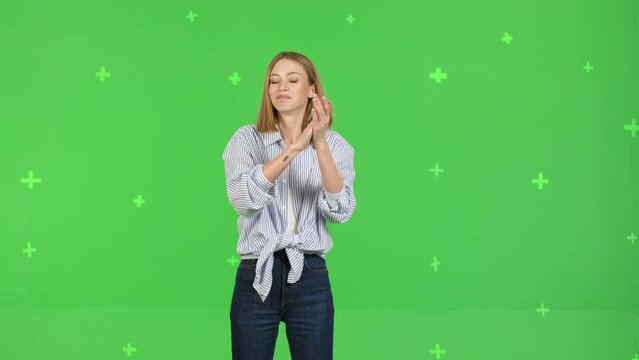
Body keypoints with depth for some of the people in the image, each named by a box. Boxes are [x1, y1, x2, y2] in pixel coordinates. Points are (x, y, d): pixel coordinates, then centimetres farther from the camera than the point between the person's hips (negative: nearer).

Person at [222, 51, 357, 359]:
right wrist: (295, 147, -22)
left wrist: (320, 144, -21)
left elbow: (340, 212, -11)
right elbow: (242, 198, -16)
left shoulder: (336, 145, 4)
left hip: (310, 277, 0)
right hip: (256, 275, 0)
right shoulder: (247, 138, 2)